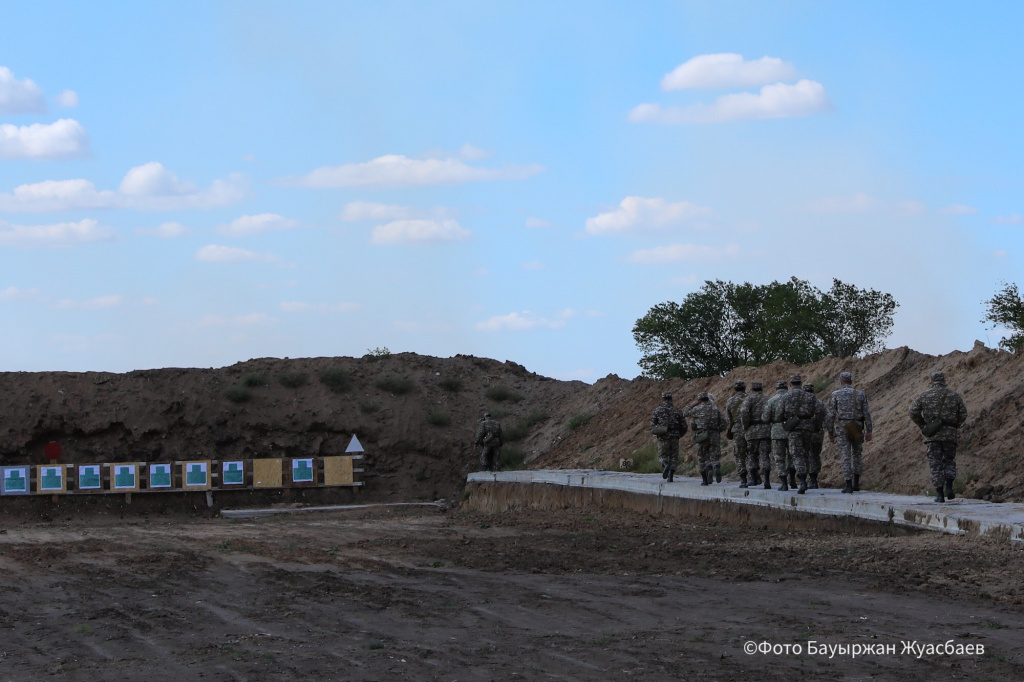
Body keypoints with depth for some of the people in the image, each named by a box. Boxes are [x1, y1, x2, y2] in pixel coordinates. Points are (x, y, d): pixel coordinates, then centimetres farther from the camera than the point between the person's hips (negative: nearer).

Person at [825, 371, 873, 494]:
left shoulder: (835, 395, -1)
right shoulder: (860, 394, 4)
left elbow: (830, 416, -3)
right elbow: (867, 414, 1)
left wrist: (830, 434, 3)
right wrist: (868, 431, 5)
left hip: (842, 428, -2)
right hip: (857, 429, 2)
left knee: (846, 457, 0)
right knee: (857, 455, 18)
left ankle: (849, 485, -5)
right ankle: (856, 483, 14)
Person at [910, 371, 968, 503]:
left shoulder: (925, 396, 2)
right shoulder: (954, 395, 6)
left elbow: (913, 412, 0)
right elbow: (963, 414, 4)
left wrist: (923, 425, 13)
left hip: (932, 434, -1)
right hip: (950, 433, 1)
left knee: (935, 463, 3)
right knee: (949, 460, 17)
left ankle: (940, 494, -3)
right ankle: (949, 487, -3)